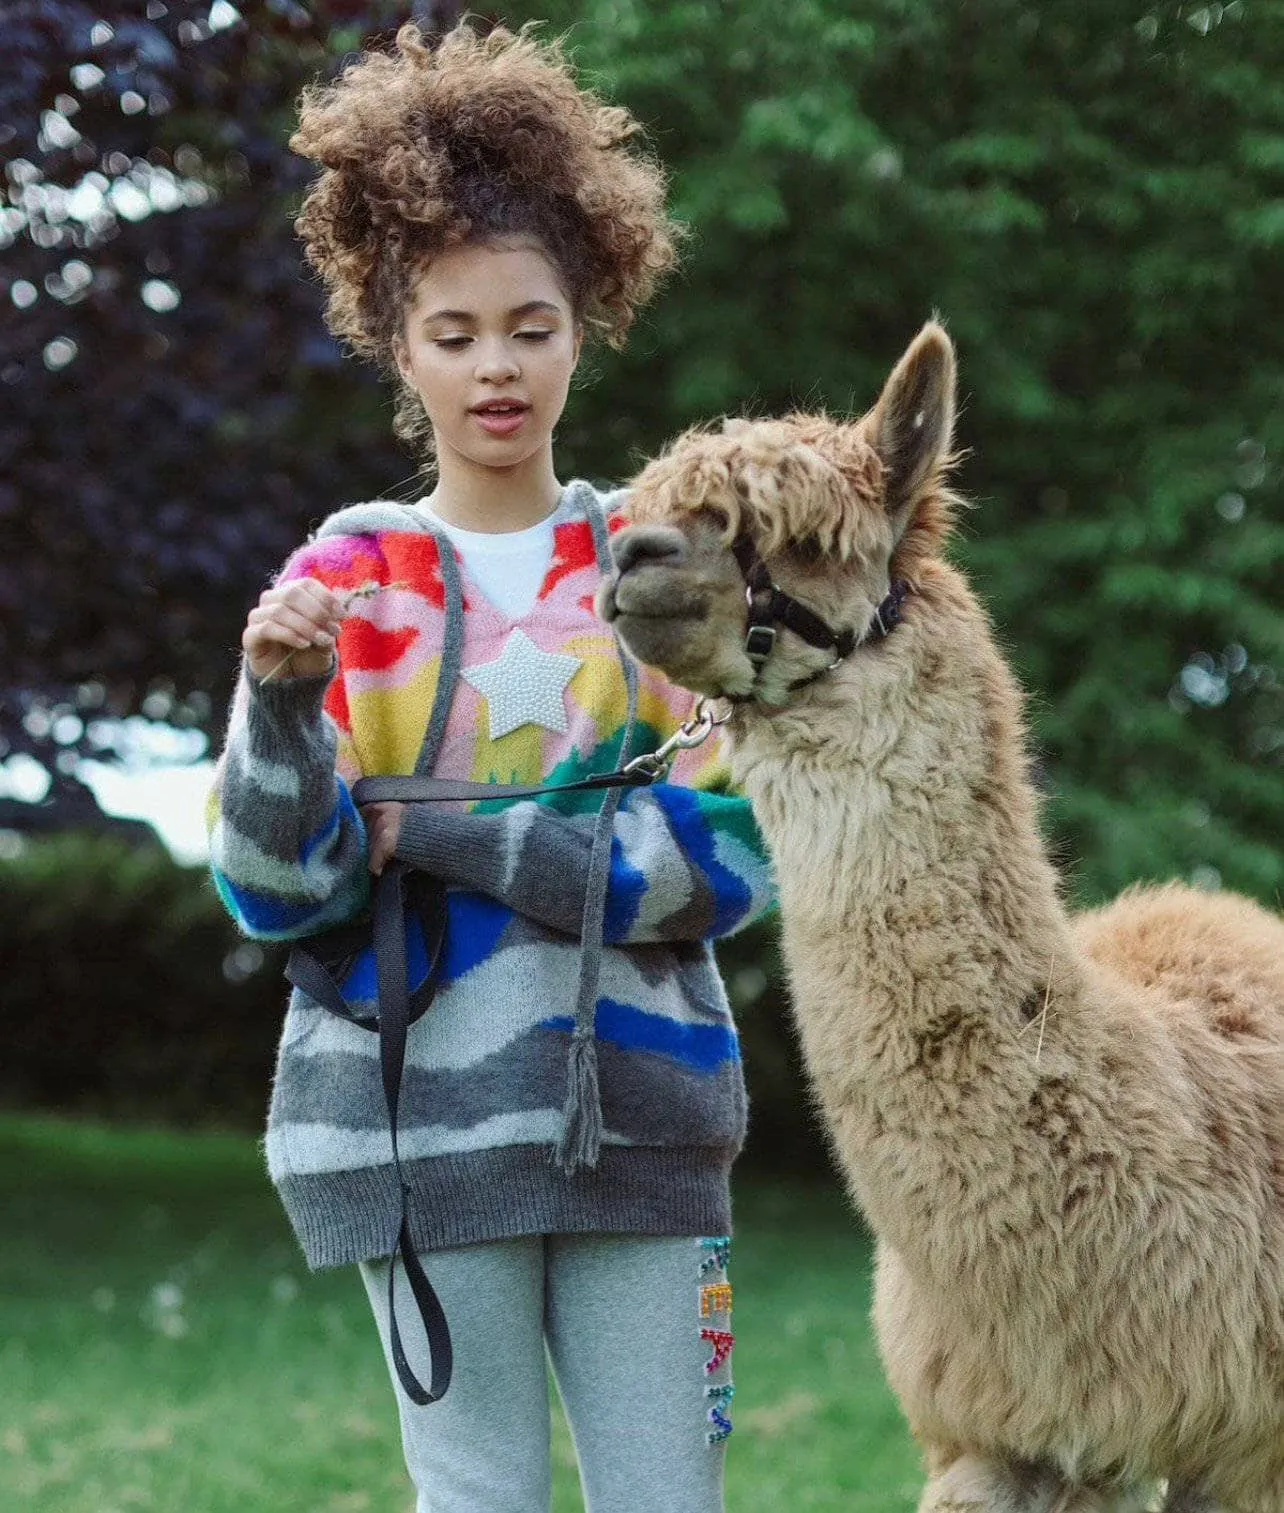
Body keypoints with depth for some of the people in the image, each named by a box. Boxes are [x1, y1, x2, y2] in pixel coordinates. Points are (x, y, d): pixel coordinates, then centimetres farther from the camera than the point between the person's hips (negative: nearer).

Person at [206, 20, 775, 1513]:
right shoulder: (343, 583, 3)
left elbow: (730, 855, -5)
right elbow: (275, 888, -4)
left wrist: (445, 832, -10)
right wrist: (283, 701, -23)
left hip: (636, 1106, 1)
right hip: (420, 1114, -1)